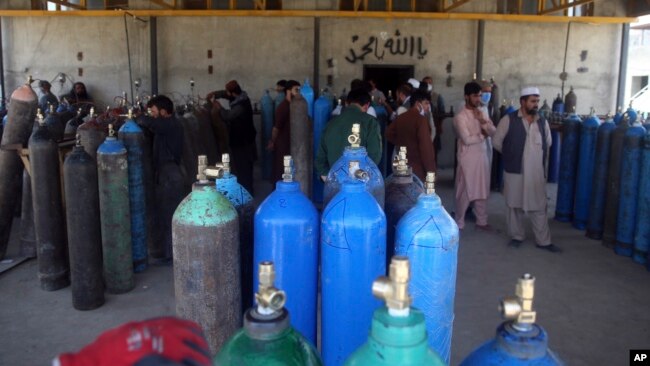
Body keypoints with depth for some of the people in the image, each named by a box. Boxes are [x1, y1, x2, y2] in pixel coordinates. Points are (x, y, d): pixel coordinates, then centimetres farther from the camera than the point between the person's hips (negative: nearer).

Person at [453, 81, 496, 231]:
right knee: (465, 192, 2)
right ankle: (459, 223, 16)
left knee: (483, 191, 14)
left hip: (482, 156, 7)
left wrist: (483, 122, -13)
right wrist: (482, 135, -7)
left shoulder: (481, 113, 8)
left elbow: (493, 132, 3)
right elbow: (467, 139, -22)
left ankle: (481, 221, 27)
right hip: (468, 158, -7)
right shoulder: (460, 116, -14)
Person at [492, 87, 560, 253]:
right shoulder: (509, 119, -6)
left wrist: (537, 155, 15)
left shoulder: (542, 122, 6)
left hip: (537, 172, 3)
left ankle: (543, 241, 15)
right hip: (514, 171, -3)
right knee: (514, 205, 8)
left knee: (539, 207, 6)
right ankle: (517, 236, 23)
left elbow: (548, 143, 21)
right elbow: (496, 141, 0)